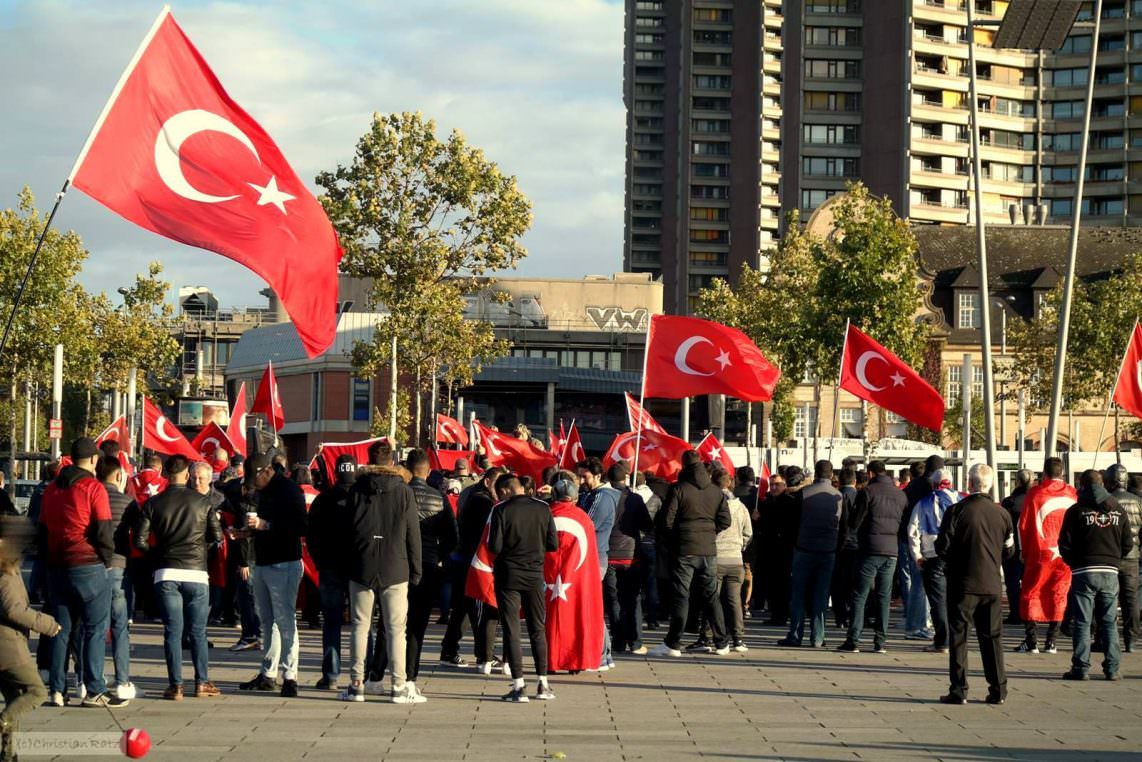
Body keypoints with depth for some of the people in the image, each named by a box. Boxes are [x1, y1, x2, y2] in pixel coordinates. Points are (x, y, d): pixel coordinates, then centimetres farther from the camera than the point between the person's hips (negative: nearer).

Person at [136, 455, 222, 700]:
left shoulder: (153, 504, 0)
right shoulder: (202, 501, 0)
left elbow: (140, 540, -3)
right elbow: (217, 537, 2)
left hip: (166, 573, 0)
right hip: (196, 573, 0)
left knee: (172, 632, 3)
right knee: (198, 632, 9)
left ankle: (176, 685, 0)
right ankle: (202, 683, 12)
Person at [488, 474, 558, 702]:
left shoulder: (501, 510, -12)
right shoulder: (543, 508, -2)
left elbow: (495, 547, -15)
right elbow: (553, 545, -1)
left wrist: (510, 547, 7)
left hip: (508, 575, -3)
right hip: (535, 575, 3)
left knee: (511, 630, 2)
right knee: (538, 629, 14)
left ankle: (519, 687, -1)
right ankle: (543, 685, 15)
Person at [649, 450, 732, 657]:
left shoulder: (678, 489, -8)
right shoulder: (716, 491, 6)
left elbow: (667, 520, -10)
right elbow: (725, 520, 4)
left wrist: (672, 540, 7)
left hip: (684, 549, -4)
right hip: (709, 550, 4)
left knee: (680, 597, -1)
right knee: (710, 597, 12)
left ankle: (673, 644, -2)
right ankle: (721, 643, 15)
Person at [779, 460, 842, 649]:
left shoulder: (804, 493, -8)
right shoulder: (839, 496, -1)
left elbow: (794, 521, -3)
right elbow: (844, 526, 4)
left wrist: (793, 543, 10)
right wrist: (837, 548, 14)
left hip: (805, 550, -2)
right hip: (828, 551, 2)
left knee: (799, 594, 5)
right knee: (821, 595, 7)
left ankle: (795, 635, 3)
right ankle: (817, 637, 5)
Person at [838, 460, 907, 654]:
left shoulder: (868, 492, -6)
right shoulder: (901, 495, 10)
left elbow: (855, 522, -6)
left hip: (871, 549, -4)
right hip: (892, 551, 4)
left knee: (860, 596, -1)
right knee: (884, 597, 8)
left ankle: (853, 640, -6)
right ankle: (880, 642, 5)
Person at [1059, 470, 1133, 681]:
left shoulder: (1076, 511, -5)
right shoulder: (1118, 511, 6)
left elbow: (1065, 544, -6)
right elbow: (1128, 544, 8)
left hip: (1084, 572, -3)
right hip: (1111, 572, 3)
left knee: (1082, 622, 2)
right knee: (1109, 622, 9)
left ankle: (1081, 667, -1)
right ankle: (1112, 668, 6)